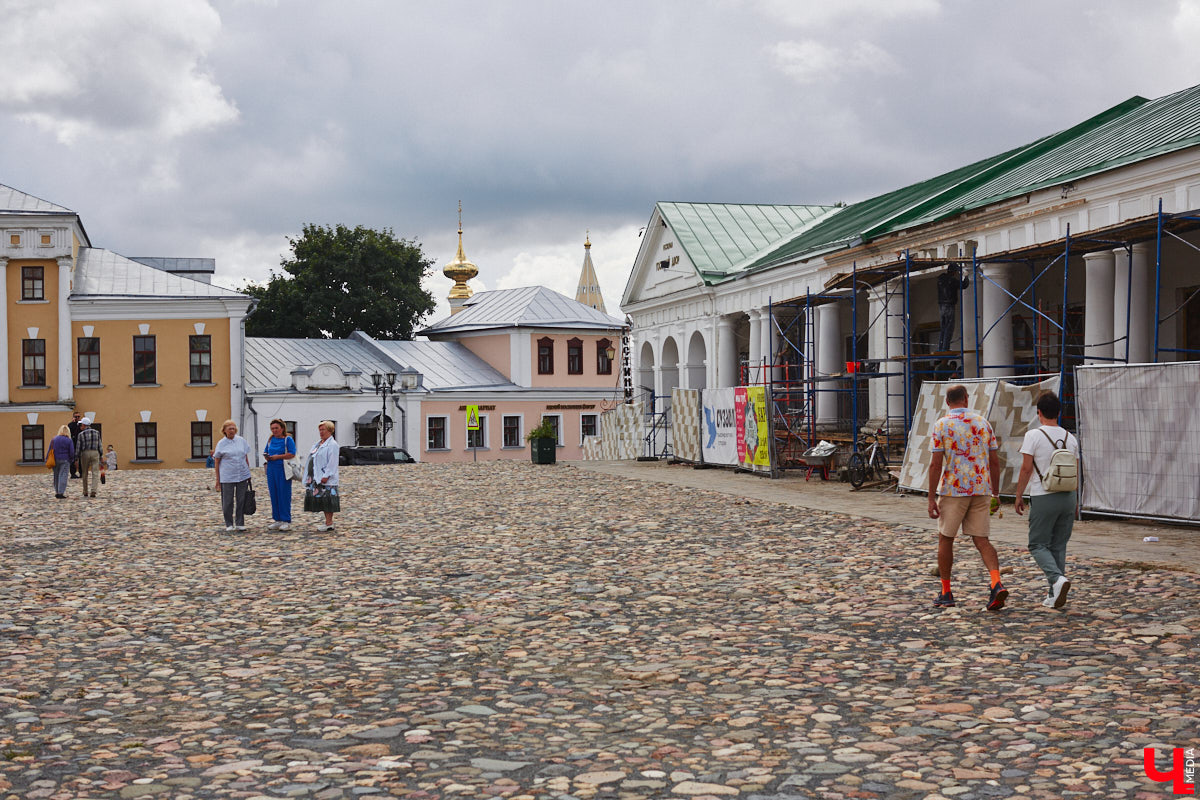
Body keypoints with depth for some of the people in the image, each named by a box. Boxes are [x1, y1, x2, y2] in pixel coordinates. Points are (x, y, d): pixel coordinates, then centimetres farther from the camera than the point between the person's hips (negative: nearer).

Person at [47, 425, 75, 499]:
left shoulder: (54, 439, 3)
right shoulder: (69, 441, -5)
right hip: (65, 460, -3)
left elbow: (49, 450, 4)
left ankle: (57, 492, 19)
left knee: (56, 476, 14)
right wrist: (71, 460, 10)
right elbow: (72, 452, -5)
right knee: (63, 476, -3)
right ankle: (61, 493, -9)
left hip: (55, 460, 3)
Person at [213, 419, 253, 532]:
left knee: (241, 500, 5)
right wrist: (217, 480, -2)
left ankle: (240, 523, 14)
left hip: (242, 476, 3)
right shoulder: (221, 444, 0)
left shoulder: (241, 441, 8)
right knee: (228, 501, 1)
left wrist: (248, 474, 11)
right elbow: (216, 462, 2)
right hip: (227, 477, -3)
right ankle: (229, 525, 12)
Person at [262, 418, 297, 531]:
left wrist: (277, 457, -17)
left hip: (283, 470, -6)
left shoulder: (288, 439, -4)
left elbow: (292, 454, -13)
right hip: (271, 470, 6)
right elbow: (266, 452, 22)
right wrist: (266, 457, -1)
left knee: (284, 495, -5)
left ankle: (286, 521, 0)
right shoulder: (270, 440, 14)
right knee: (274, 495, 7)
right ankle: (277, 520, 15)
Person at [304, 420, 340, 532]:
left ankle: (329, 523, -7)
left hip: (326, 478, -9)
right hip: (316, 478, 9)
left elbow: (332, 463, -16)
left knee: (327, 500, -8)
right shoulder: (318, 443, 19)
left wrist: (326, 476, -21)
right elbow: (312, 460, 22)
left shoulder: (332, 444, -10)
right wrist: (309, 477, 17)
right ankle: (328, 522, 13)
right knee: (322, 500, 9)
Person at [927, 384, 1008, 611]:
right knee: (981, 541, 5)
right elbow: (995, 462, 8)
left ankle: (946, 593, 15)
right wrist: (995, 493, 17)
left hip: (953, 490, -3)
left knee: (945, 539, 11)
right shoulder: (983, 423, 7)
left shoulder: (942, 425, -6)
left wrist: (931, 499, -8)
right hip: (981, 490, 3)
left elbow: (935, 465, -11)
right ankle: (997, 585, -16)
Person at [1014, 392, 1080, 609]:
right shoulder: (1070, 438, 7)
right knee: (1058, 546, 12)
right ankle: (1054, 595, 11)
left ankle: (1058, 578, -20)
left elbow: (1026, 469, -11)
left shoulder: (1033, 436, -9)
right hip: (1068, 496, 5)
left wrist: (1019, 496, -3)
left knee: (1038, 545, 4)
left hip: (1044, 497, -5)